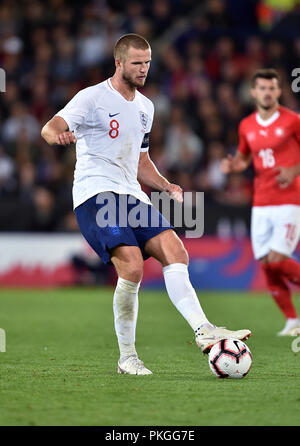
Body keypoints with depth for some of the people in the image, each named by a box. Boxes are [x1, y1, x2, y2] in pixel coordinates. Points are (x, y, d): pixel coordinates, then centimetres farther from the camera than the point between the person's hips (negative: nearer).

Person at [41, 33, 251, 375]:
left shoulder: (145, 107, 20)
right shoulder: (93, 97, -3)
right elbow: (50, 127, -16)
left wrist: (166, 186, 10)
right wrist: (58, 134, -41)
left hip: (131, 196, 7)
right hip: (96, 193, -7)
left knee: (175, 251, -12)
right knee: (132, 266, -23)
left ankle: (203, 330, -19)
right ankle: (127, 357, -12)